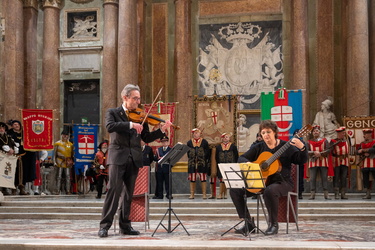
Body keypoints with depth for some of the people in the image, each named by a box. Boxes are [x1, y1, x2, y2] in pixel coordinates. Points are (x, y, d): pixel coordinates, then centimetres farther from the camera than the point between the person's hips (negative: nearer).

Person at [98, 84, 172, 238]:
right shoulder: (113, 113, 4)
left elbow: (147, 138, 11)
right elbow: (110, 127, -17)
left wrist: (162, 130, -3)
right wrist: (130, 125, -25)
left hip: (134, 159, 4)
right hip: (118, 157, -4)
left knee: (128, 193, 8)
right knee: (113, 190, -10)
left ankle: (125, 225, 16)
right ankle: (105, 225, -6)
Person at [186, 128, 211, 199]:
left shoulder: (204, 142, 5)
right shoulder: (189, 143, 8)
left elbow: (208, 153, 5)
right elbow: (188, 153, 10)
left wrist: (207, 161, -2)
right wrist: (191, 159, 0)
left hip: (202, 163, -1)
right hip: (192, 163, 1)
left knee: (203, 178, 0)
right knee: (192, 179, 4)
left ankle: (204, 194, 5)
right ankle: (192, 194, 9)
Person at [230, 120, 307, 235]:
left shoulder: (286, 146, 0)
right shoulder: (258, 147, 10)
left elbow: (302, 160, -9)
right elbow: (241, 158, 7)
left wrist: (302, 148, -29)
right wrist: (248, 163, -16)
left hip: (281, 182, -5)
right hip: (260, 182, 5)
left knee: (270, 191, -40)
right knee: (235, 190, -10)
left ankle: (273, 224, -19)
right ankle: (249, 224, -4)